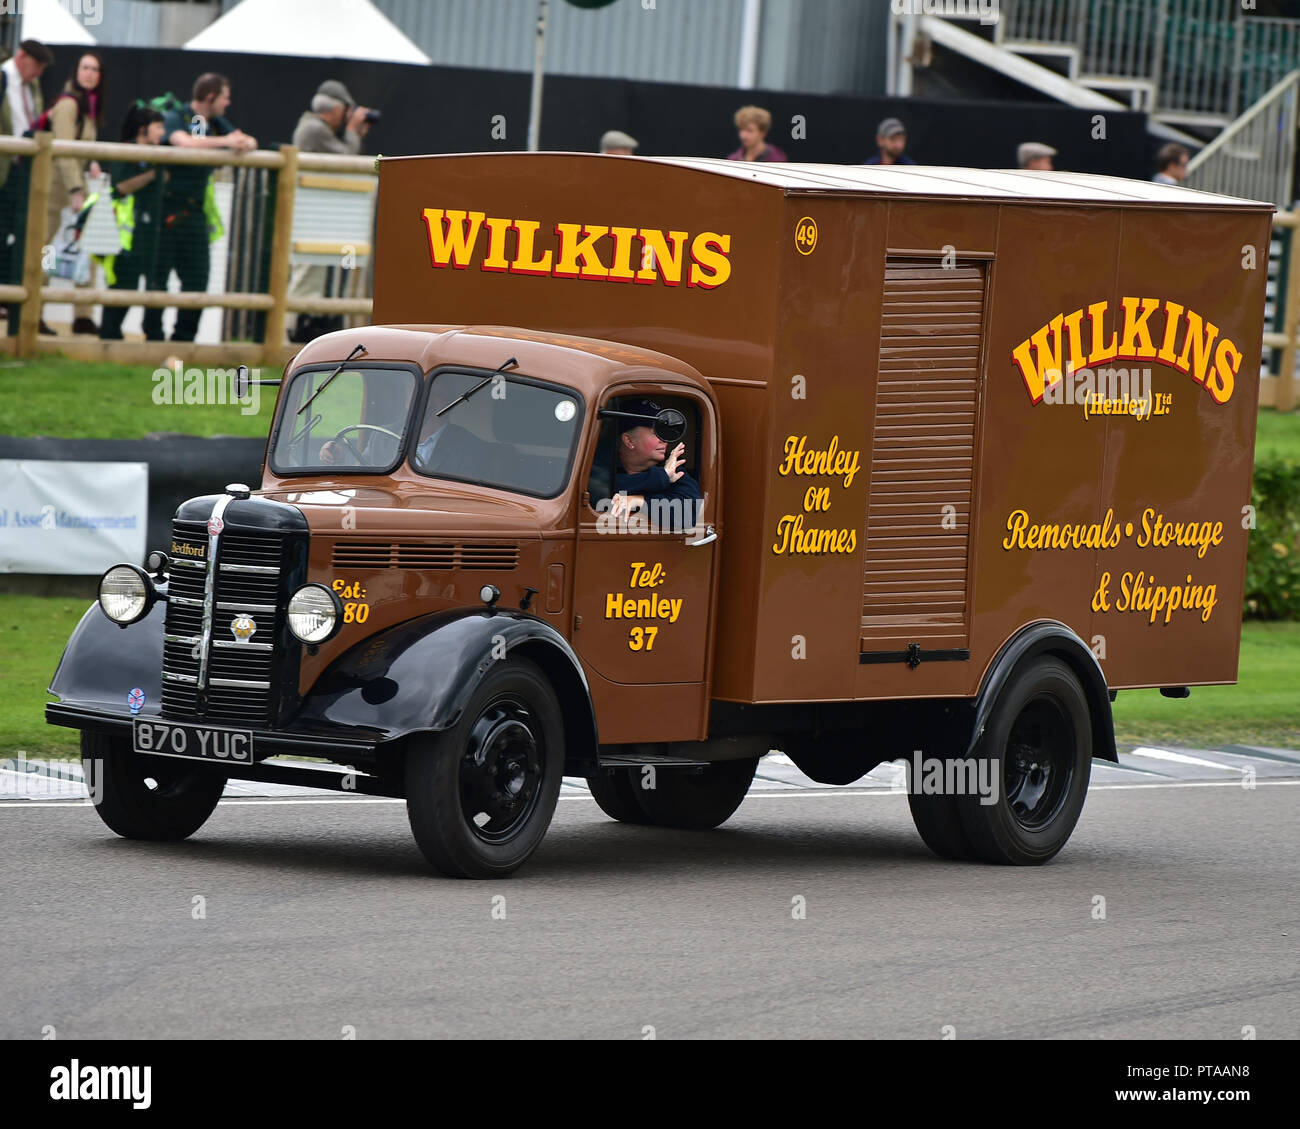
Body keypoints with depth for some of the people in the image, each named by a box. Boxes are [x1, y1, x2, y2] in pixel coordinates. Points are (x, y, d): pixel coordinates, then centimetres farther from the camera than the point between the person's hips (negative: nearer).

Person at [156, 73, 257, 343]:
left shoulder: (216, 124, 14)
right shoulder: (173, 118, -7)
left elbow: (249, 142, 12)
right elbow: (185, 143, -26)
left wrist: (245, 144, -13)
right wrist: (225, 142, -27)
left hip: (196, 211, 7)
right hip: (168, 210, -7)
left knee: (197, 279, 5)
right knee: (158, 277, -3)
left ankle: (184, 338, 13)